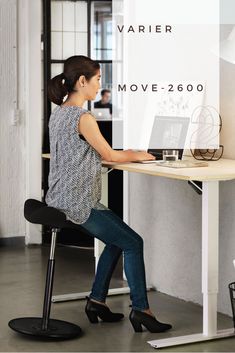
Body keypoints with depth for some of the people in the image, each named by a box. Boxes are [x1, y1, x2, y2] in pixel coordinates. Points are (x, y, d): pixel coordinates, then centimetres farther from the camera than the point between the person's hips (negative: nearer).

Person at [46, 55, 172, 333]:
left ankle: (97, 300, 22)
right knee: (133, 243, 0)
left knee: (116, 240, 21)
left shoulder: (58, 113, 11)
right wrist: (137, 156, 10)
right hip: (78, 202, -9)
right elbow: (110, 155, -8)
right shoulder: (83, 117, -18)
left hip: (60, 197, 10)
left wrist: (124, 154, 15)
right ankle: (140, 309, 0)